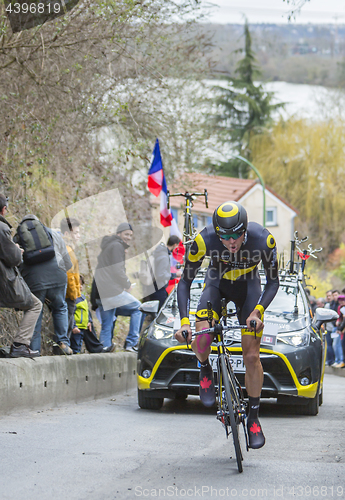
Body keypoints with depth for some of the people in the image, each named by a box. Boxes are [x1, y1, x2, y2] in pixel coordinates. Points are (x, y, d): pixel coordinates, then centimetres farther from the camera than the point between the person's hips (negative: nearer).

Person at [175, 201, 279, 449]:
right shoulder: (204, 240, -32)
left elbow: (273, 282, -18)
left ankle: (254, 417, 9)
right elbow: (185, 282, -22)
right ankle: (206, 370, 10)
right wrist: (185, 322, -32)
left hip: (248, 286, 0)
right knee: (201, 340, -25)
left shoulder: (263, 239, -32)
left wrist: (258, 311, -32)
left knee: (252, 356, -7)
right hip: (217, 283, 0)